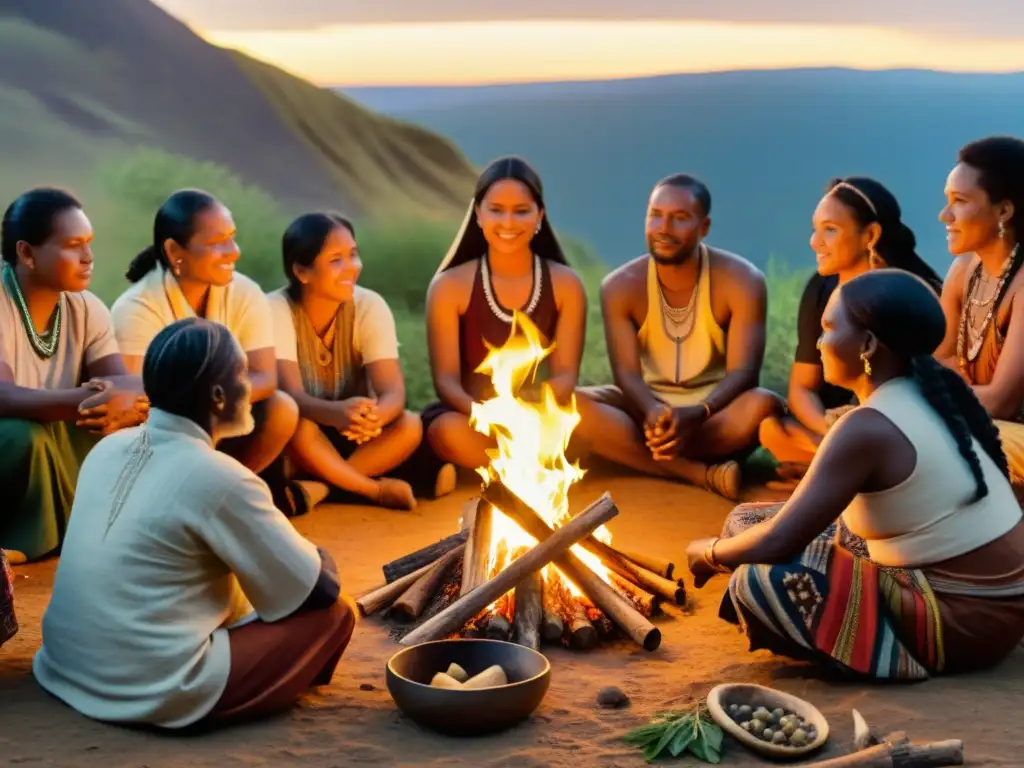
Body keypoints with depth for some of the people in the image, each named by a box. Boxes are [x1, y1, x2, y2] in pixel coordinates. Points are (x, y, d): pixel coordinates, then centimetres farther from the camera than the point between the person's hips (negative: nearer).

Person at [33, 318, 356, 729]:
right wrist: (319, 557, 15)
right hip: (154, 694, -8)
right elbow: (319, 591, -8)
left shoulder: (108, 448, 4)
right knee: (334, 613, 2)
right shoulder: (221, 478, -17)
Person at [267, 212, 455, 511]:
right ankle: (377, 490, -23)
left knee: (410, 426, -26)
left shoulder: (370, 307, -12)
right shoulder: (277, 310, -19)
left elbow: (394, 394, -22)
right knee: (294, 422, -36)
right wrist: (338, 413, -55)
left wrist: (373, 417, -48)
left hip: (351, 438, 2)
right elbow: (291, 394, -32)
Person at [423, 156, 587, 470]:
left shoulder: (565, 284, 4)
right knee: (449, 431, -37)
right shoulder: (449, 286, -1)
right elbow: (446, 379, -6)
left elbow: (566, 374, -2)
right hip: (474, 418, 0)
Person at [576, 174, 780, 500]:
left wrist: (696, 414, -39)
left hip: (714, 407, -2)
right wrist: (654, 412, -37)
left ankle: (644, 455, -30)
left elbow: (743, 372, -19)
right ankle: (700, 472, -35)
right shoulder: (620, 286, -7)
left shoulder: (741, 281, -13)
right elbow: (626, 371, -14)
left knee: (763, 405, -37)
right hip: (647, 405, 2)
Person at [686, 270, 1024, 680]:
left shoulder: (869, 428, -23)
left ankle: (900, 653, -2)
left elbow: (778, 542, -22)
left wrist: (710, 552, -2)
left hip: (962, 619, -9)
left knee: (760, 580, -18)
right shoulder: (931, 395, 4)